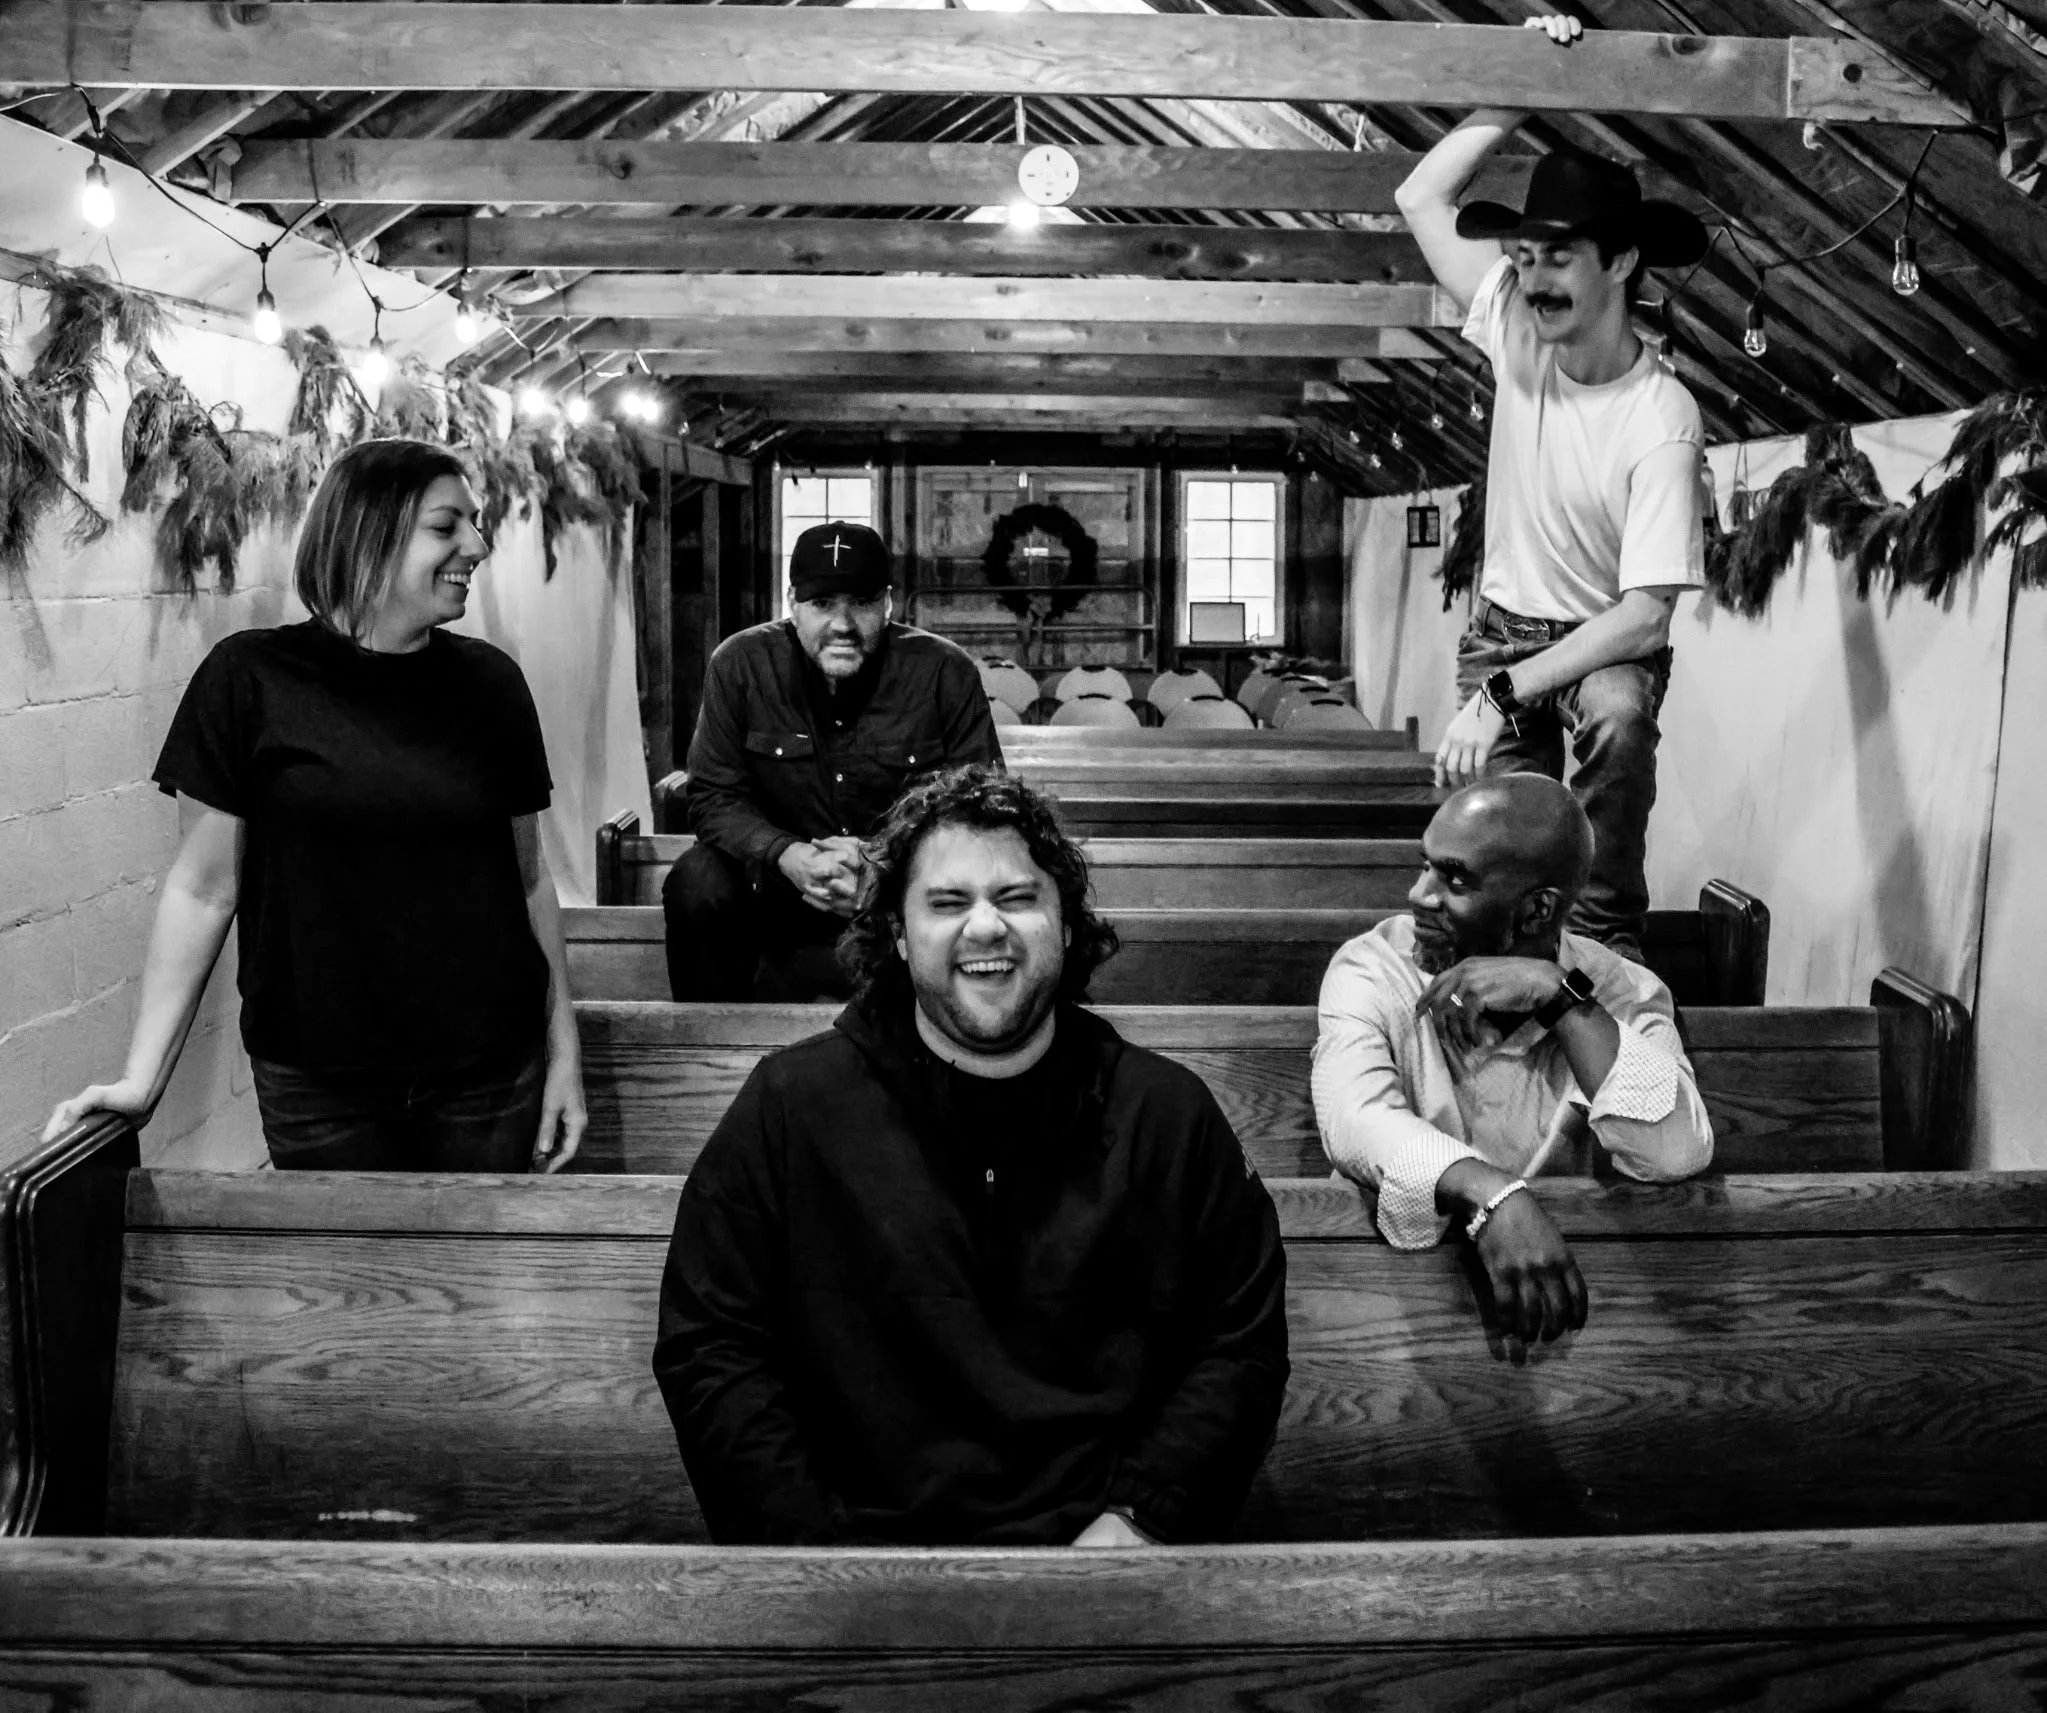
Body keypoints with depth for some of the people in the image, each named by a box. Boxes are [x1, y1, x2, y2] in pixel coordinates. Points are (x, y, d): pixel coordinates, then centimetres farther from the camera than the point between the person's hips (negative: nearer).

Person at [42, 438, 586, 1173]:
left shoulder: (489, 681, 2)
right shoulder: (250, 678, -6)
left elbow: (528, 877, 7)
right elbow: (204, 888, -4)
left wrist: (563, 1047, 5)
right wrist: (142, 1077, -8)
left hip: (490, 1073, 2)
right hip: (317, 1085, -2)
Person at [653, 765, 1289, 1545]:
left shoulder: (1169, 1113, 9)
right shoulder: (791, 1106, 4)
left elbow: (1241, 1347, 9)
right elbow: (709, 1348, 3)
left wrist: (1140, 1517, -5)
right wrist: (814, 1539, -7)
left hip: (1097, 1547, 1)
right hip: (869, 1539, -1)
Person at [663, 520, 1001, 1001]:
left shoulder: (944, 672, -10)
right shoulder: (740, 665, -8)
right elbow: (713, 797, -6)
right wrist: (788, 857, -28)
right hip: (779, 873, 1)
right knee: (697, 885, -27)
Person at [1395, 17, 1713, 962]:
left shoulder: (1663, 422, -23)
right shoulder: (1517, 330, -8)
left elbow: (1645, 614, -27)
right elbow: (1422, 197, -1)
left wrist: (1499, 696, -33)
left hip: (1607, 641, -4)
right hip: (1503, 627, 4)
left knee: (1618, 714, -38)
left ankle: (1607, 938, -24)